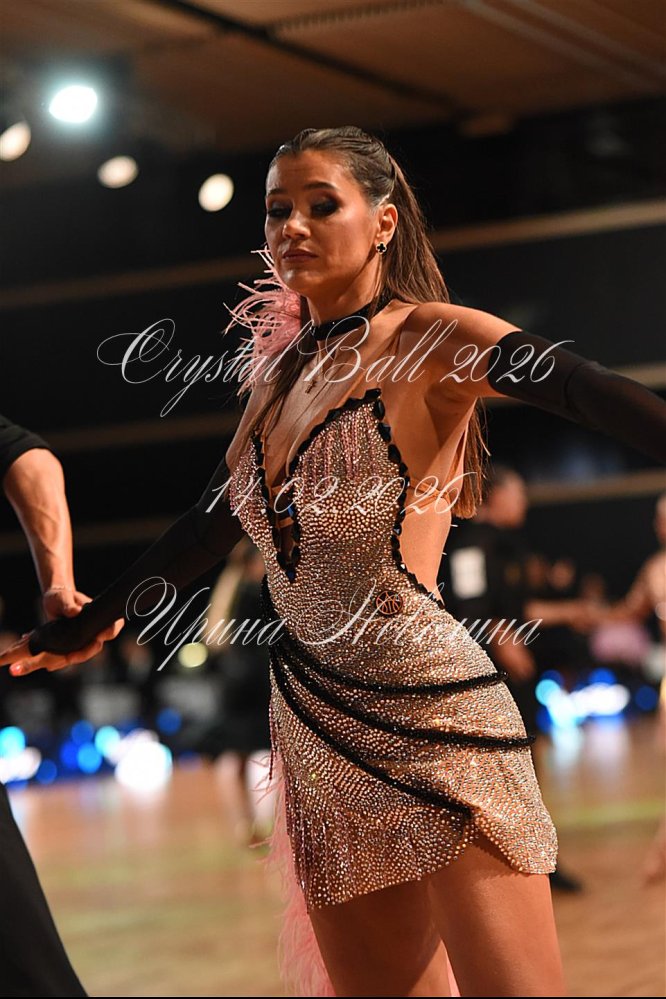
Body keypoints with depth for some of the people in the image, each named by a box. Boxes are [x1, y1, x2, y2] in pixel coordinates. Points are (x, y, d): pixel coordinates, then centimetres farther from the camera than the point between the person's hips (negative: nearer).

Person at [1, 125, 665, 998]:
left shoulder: (429, 340, -5)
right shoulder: (280, 371, 17)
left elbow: (589, 392, -23)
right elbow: (210, 527, 30)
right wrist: (78, 627, 38)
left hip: (430, 721, -7)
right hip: (316, 729, 7)